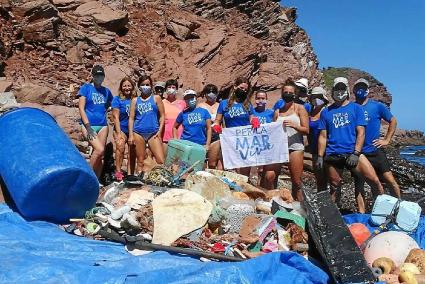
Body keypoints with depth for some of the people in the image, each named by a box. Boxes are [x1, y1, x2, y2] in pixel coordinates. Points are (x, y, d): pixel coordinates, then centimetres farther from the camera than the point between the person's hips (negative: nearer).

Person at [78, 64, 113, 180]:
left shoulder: (106, 91, 12)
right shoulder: (86, 88, 1)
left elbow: (109, 105, 28)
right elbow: (81, 108, -6)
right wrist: (88, 126, -14)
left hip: (103, 125, 5)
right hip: (89, 125, -4)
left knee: (100, 154, 2)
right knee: (99, 149, -21)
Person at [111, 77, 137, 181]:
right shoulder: (117, 99, 1)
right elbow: (116, 117, -5)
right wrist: (119, 133, -13)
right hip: (122, 129, -3)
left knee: (132, 152, 4)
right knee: (120, 146, -27)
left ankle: (130, 175, 13)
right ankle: (118, 171, -23)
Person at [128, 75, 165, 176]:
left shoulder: (156, 98, 9)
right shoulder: (135, 100, 13)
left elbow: (162, 116, 6)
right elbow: (131, 118, 10)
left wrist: (160, 131, -5)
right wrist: (130, 135, 1)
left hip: (153, 133, -1)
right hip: (138, 133, 2)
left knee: (161, 161, -12)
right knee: (140, 161, 7)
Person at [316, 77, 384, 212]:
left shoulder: (356, 108, 7)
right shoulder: (326, 112, 11)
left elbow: (360, 132, 1)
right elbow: (323, 136, 10)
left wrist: (356, 153, -10)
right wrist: (320, 156, 3)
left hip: (353, 153, -1)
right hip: (332, 155, 1)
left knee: (374, 180, -12)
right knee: (335, 188, 9)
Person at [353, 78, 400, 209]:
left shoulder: (377, 106, 0)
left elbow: (393, 121, 9)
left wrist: (386, 140, 2)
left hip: (375, 150, -1)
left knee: (390, 180, -4)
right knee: (359, 184, 8)